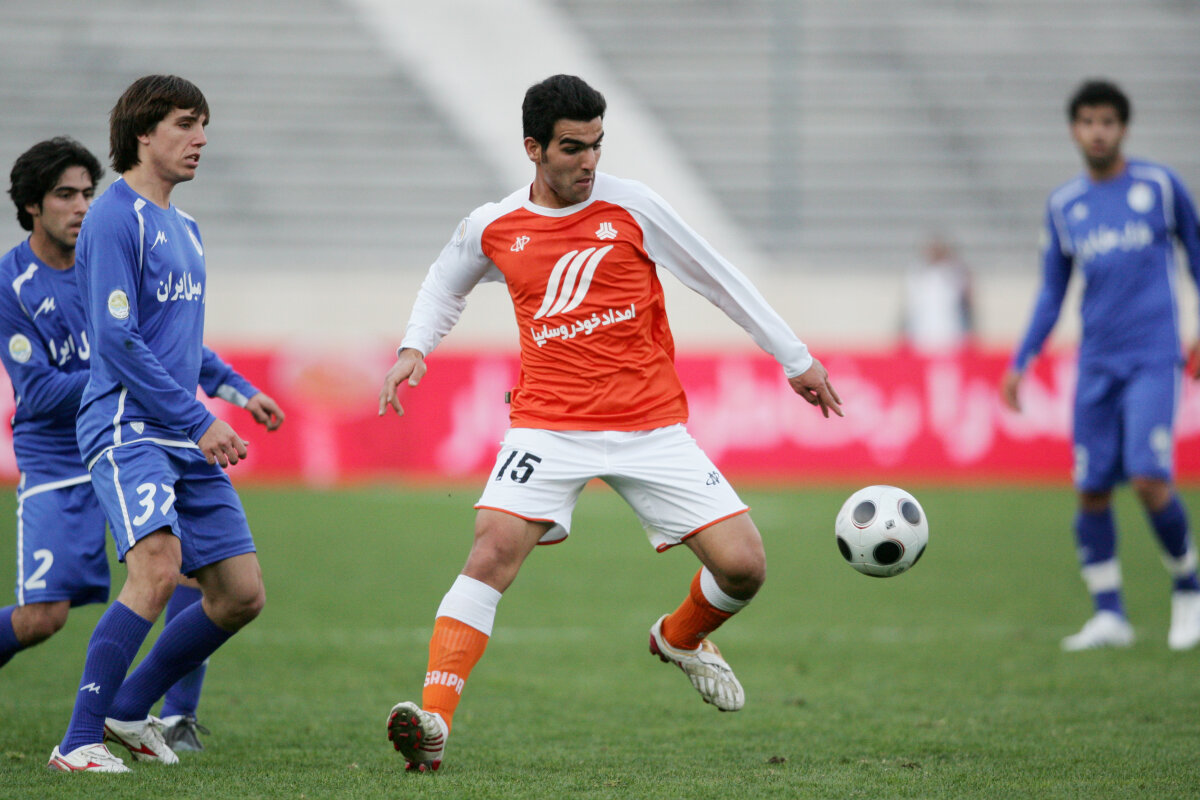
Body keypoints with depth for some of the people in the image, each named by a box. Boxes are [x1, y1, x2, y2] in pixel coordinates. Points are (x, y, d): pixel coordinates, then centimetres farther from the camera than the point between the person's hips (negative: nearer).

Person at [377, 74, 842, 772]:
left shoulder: (631, 207, -1)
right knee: (494, 550, -24)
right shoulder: (493, 228, 4)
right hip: (548, 424, 0)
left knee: (744, 565, -7)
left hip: (652, 426, 1)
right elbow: (445, 285, 26)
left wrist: (797, 359, 12)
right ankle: (433, 721, -28)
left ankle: (682, 636, 28)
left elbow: (718, 280, 8)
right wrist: (414, 349, 8)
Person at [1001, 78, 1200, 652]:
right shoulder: (1064, 206, 10)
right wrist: (1020, 362, 11)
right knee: (1091, 491, -1)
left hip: (1153, 358, -4)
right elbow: (1051, 294, 18)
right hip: (1096, 364, 4)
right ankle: (1109, 615, 8)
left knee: (1149, 479, -16)